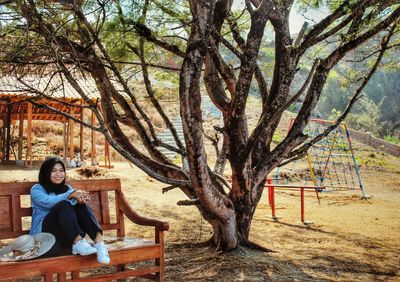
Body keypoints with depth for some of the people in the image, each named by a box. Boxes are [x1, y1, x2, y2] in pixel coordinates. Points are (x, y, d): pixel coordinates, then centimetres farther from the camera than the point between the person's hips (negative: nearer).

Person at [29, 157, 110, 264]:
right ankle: (78, 243, -46)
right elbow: (48, 202, -17)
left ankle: (98, 240, -43)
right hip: (44, 232, -4)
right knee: (64, 205, -30)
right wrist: (71, 195, -31)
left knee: (80, 205, -24)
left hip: (69, 233, 4)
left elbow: (77, 199, -2)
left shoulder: (66, 188, 20)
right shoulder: (37, 189, 6)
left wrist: (80, 198, -27)